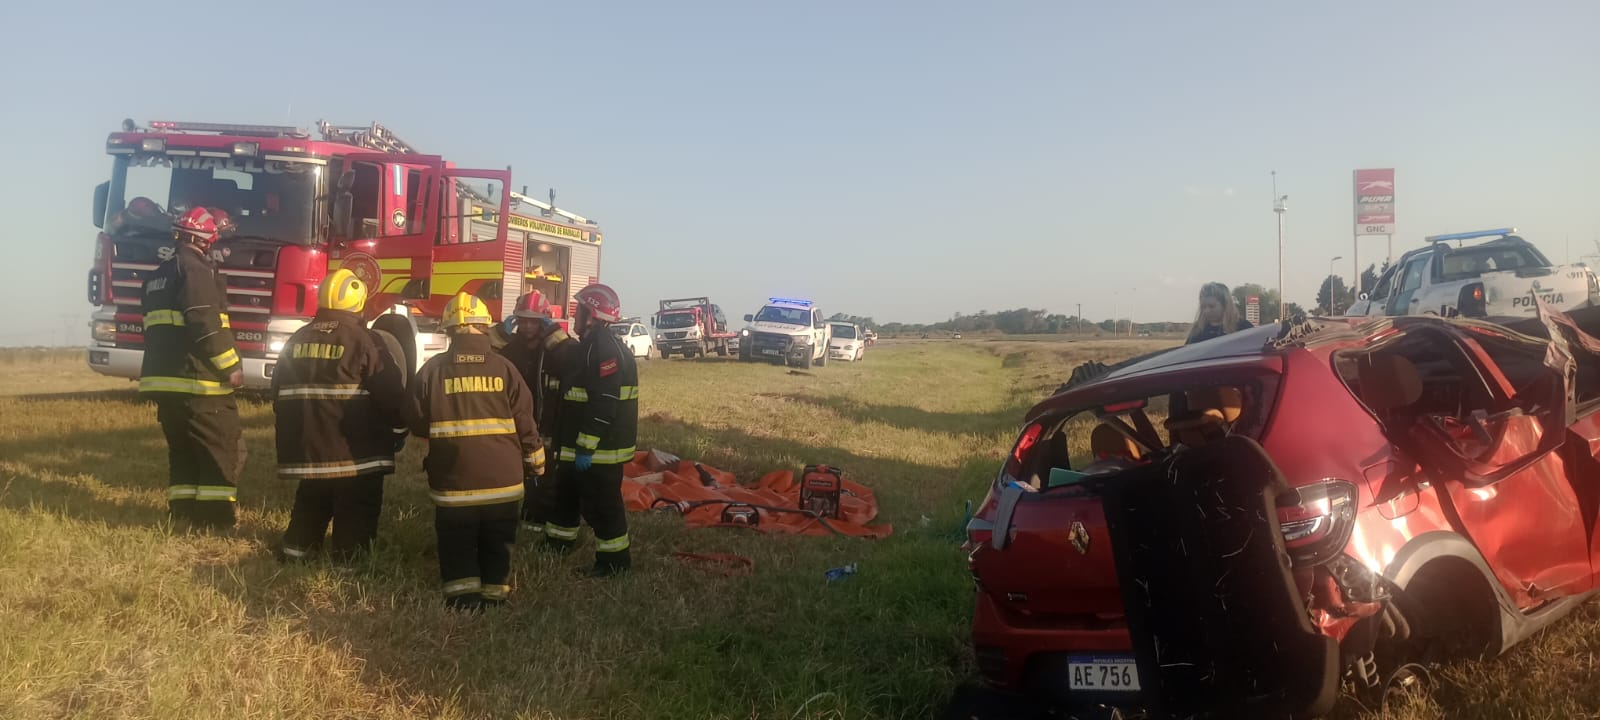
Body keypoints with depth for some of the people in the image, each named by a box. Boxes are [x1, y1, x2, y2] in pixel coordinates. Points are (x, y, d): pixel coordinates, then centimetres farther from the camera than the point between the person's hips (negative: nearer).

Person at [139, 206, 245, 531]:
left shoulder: (158, 275, 20)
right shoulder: (195, 269, -10)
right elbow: (206, 323, -20)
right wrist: (231, 367, -16)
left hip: (163, 378, 9)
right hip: (198, 381, -9)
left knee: (182, 450, 16)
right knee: (224, 449, -3)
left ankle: (184, 514, 17)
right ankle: (215, 519, -5)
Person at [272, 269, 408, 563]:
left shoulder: (297, 340, 8)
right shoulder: (365, 341, -12)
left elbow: (279, 394, 17)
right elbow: (392, 394, -11)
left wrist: (293, 436, 29)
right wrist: (398, 430, 6)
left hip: (307, 449, 6)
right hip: (356, 452, -6)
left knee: (311, 502, 23)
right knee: (356, 511, 4)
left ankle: (295, 548, 25)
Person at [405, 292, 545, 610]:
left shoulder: (432, 369, -7)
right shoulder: (504, 368, -6)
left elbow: (416, 422, -1)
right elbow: (525, 423, -3)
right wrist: (536, 461, 12)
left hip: (453, 479, 0)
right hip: (501, 478, 1)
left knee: (457, 544, 11)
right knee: (496, 544, 14)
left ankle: (462, 596, 10)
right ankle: (494, 593, 18)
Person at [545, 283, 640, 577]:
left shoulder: (606, 349, -21)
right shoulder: (591, 345, 13)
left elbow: (604, 406, -27)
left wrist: (586, 448, -27)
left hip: (600, 448, -11)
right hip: (580, 445, 11)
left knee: (600, 504, -2)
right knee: (567, 494, 23)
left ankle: (614, 558, 8)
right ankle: (558, 541, 39)